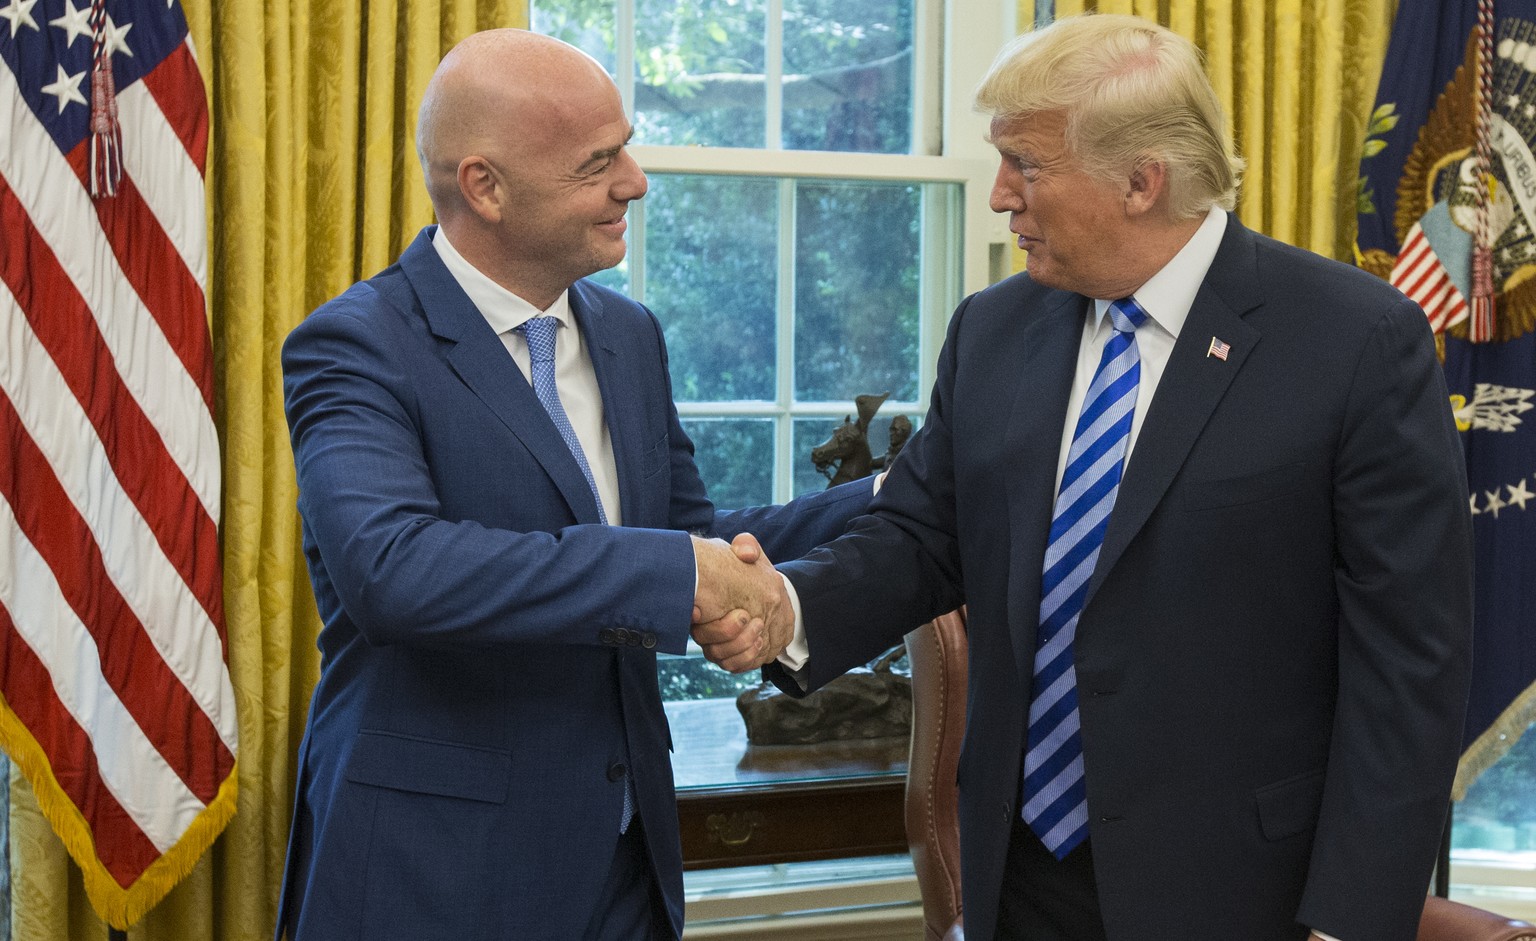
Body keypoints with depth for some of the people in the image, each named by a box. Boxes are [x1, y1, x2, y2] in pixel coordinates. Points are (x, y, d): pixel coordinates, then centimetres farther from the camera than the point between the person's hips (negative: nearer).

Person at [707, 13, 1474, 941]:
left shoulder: (1362, 341, -12)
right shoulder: (990, 331, 5)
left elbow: (1409, 661, -13)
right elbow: (919, 535, 7)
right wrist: (793, 611, -14)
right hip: (1020, 865, 5)